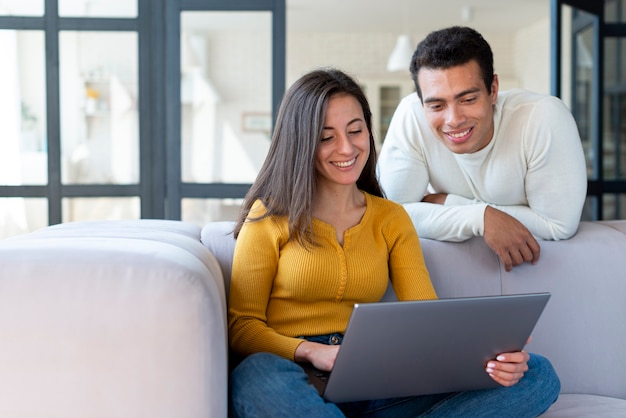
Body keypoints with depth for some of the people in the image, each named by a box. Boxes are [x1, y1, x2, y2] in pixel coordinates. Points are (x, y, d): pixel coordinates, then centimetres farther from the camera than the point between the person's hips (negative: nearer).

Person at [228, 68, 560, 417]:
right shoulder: (271, 216, 3)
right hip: (298, 382, -4)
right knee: (258, 377, -41)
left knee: (537, 376, -13)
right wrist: (311, 352, -21)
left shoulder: (392, 219, 14)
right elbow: (242, 324, -1)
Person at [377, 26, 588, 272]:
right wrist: (483, 217, -31)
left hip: (535, 258, 0)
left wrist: (447, 204, -20)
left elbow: (559, 225, -22)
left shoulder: (544, 118, -26)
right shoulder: (411, 117, -21)